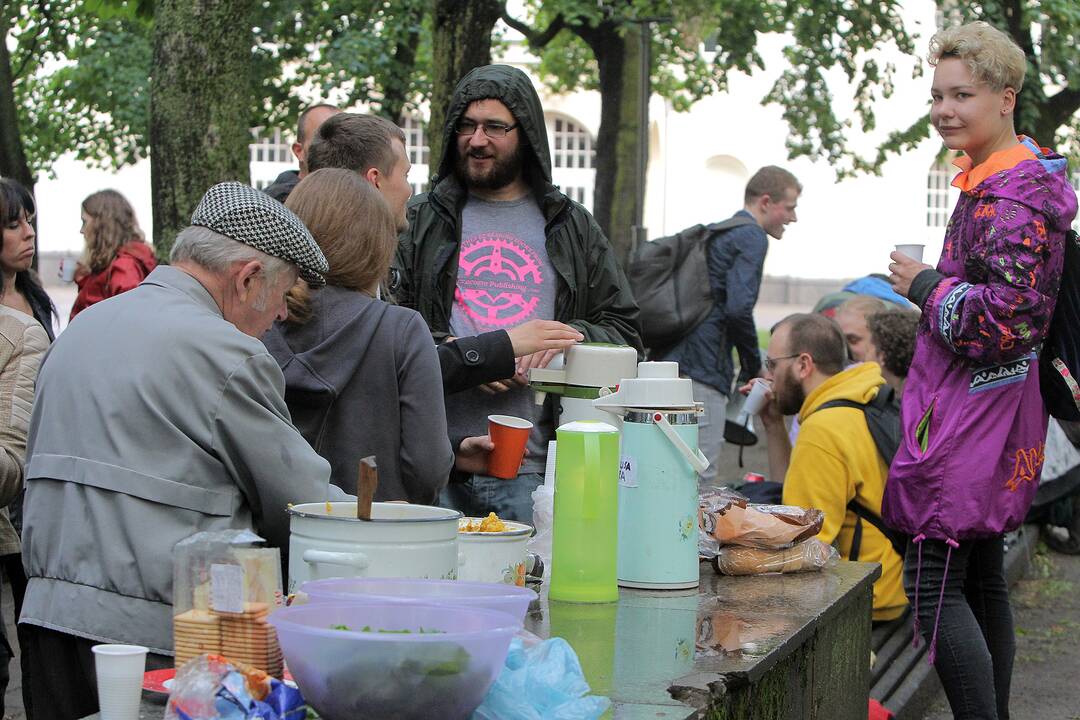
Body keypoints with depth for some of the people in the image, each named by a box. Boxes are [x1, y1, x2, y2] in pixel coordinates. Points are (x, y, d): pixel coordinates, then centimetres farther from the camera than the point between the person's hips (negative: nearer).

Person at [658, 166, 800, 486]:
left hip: (671, 362, 10)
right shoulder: (751, 237, -5)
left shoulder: (717, 233, 23)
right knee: (699, 483, -9)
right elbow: (738, 308, -18)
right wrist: (754, 368, -4)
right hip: (703, 370, -10)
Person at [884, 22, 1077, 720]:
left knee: (934, 582, -10)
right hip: (989, 410, 11)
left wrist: (926, 286, -14)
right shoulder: (990, 179, 16)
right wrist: (933, 285, 18)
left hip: (973, 412, -11)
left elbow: (1007, 317, -26)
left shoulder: (1009, 196, -17)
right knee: (982, 574, 17)